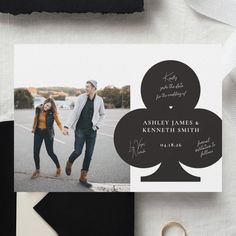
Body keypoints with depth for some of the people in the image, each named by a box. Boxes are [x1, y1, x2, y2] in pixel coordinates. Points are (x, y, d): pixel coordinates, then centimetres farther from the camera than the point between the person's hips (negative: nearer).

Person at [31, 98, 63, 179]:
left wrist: (62, 130, -34)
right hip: (38, 132, 3)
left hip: (48, 133, -3)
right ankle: (37, 170, 18)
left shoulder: (53, 113, -16)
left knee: (50, 152, 0)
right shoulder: (38, 109, -6)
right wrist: (33, 128, 23)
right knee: (35, 152, 0)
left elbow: (58, 122, -15)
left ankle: (58, 168, 23)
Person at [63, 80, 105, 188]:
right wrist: (66, 126, -20)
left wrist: (97, 126, 3)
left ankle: (83, 178, 14)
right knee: (77, 151, -8)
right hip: (80, 129, -2)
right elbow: (74, 113, -11)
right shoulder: (81, 98, -8)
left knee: (89, 154, 2)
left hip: (92, 131, 2)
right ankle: (69, 163, 27)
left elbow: (102, 114, 14)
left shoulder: (99, 100, -3)